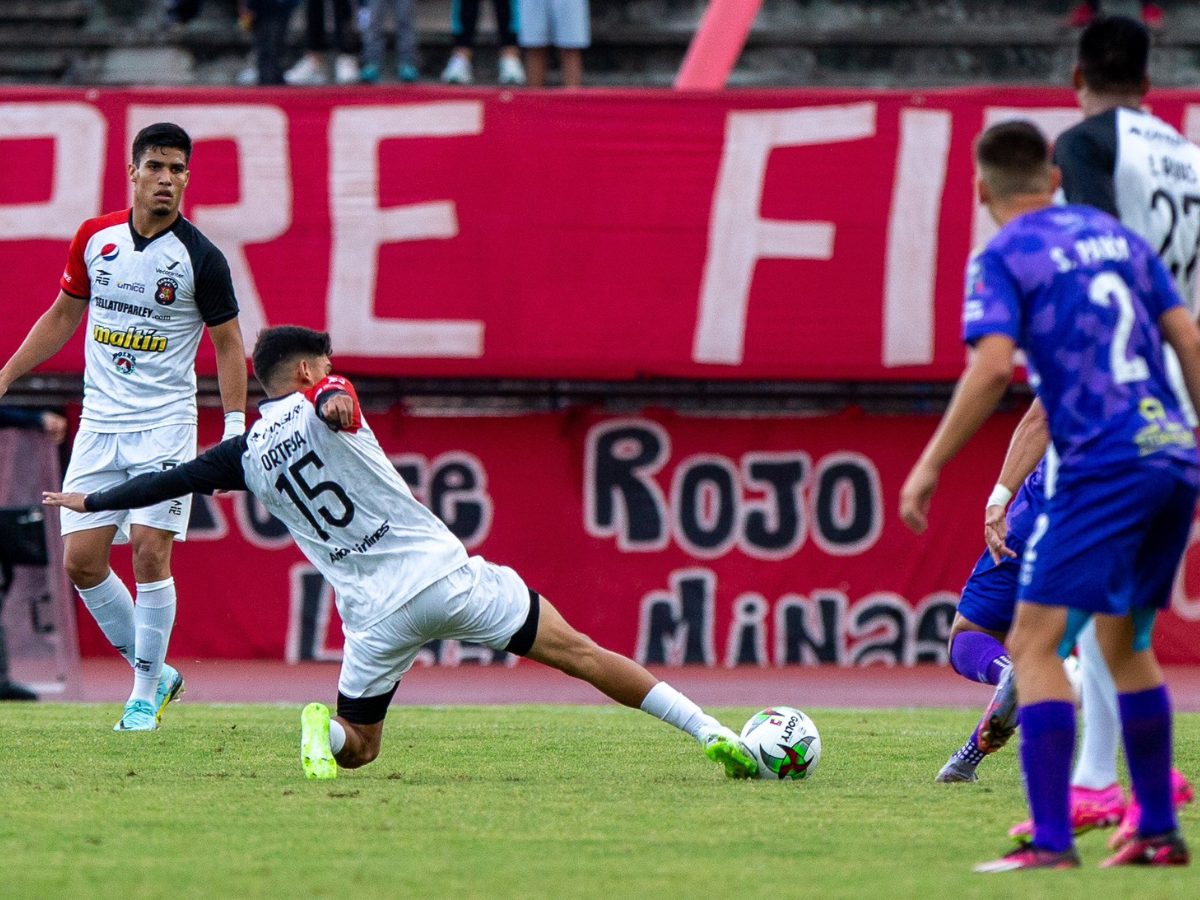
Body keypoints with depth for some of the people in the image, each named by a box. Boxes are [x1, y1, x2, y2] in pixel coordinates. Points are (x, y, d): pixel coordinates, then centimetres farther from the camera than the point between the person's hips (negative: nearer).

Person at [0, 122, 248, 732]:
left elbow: (228, 343, 0)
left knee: (150, 555, -12)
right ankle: (153, 671, 17)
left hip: (166, 426, -4)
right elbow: (63, 315, 17)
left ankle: (145, 695, 1)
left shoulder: (200, 258, -8)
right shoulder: (94, 239, 3)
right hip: (99, 424, 4)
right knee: (81, 561, 0)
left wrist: (235, 429, -8)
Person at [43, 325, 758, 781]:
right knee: (578, 652, 2)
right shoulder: (322, 402, 2)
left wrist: (88, 502, 36)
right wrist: (337, 403, -47)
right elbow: (331, 401, -22)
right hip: (444, 575, -3)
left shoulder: (246, 455, 12)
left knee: (358, 748, 22)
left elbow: (169, 481, 21)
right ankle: (708, 731, -6)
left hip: (377, 614, 3)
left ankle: (322, 729, -14)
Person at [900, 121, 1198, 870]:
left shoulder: (1003, 258, -1)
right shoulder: (1117, 237, 18)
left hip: (1102, 466, -7)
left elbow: (993, 366, -15)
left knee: (1035, 644, -6)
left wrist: (931, 465, -9)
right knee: (1126, 645, 20)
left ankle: (1052, 843, -17)